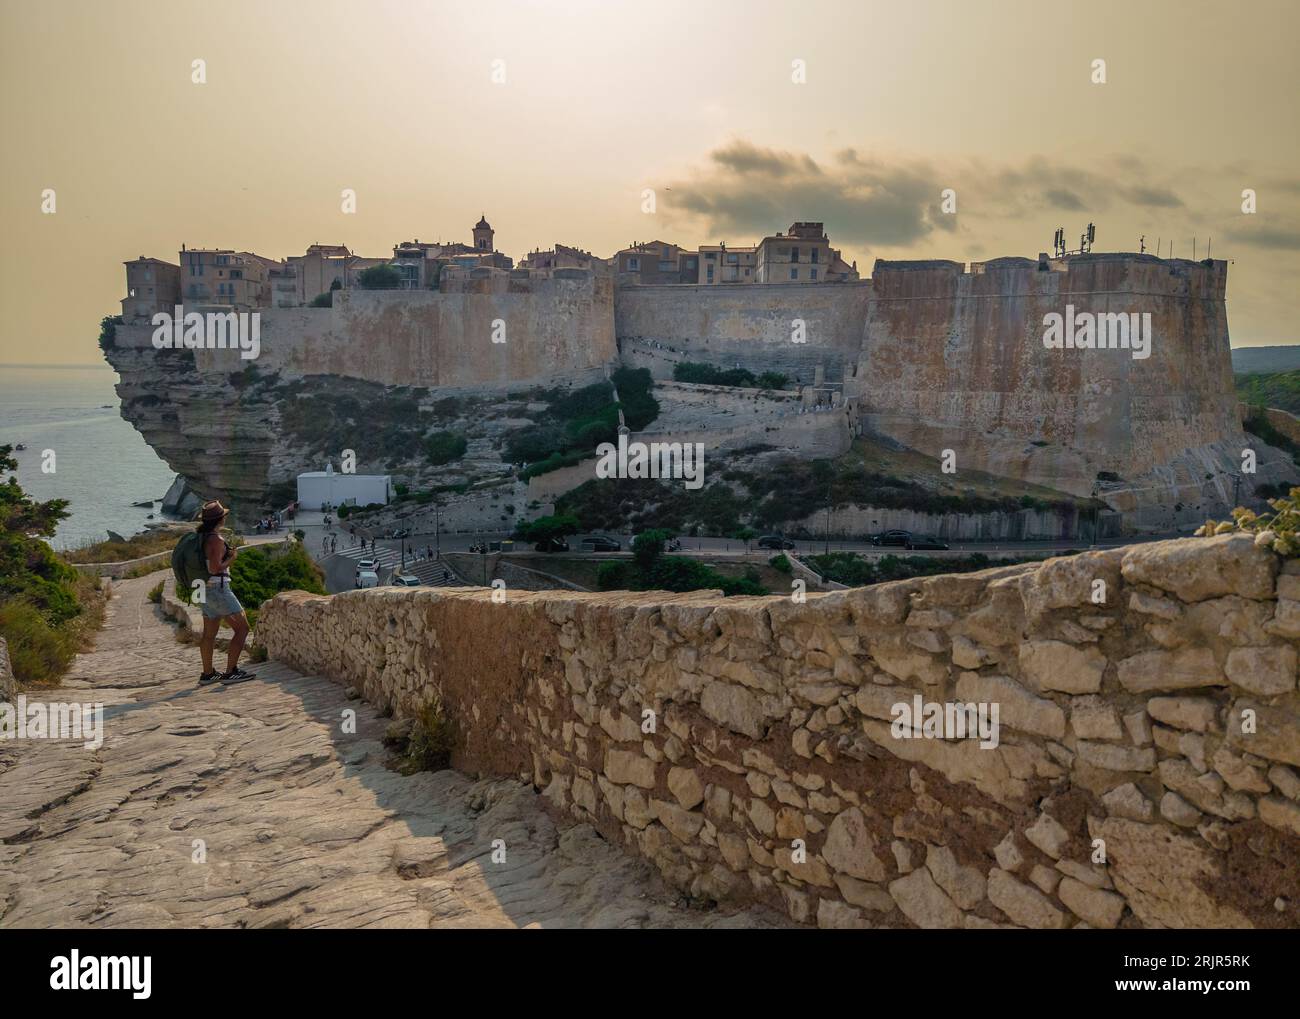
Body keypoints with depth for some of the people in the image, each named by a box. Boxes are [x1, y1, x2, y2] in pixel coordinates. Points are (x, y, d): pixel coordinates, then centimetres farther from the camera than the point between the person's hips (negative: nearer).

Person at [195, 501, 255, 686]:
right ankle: (230, 672, -8)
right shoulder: (216, 540, -19)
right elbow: (215, 568, -26)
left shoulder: (200, 536, 8)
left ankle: (207, 674, 24)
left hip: (206, 590, 10)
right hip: (218, 588, -10)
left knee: (209, 633, 16)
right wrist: (231, 558, -11)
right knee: (242, 627, -4)